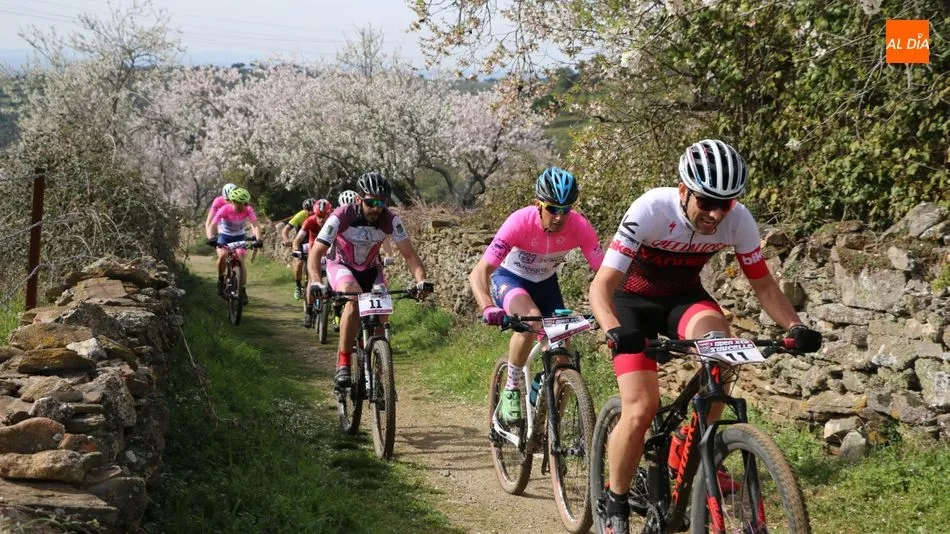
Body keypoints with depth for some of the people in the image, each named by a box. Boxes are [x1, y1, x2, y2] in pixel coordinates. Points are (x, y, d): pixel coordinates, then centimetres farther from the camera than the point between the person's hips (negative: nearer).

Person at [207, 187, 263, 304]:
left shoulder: (248, 210, -24)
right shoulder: (225, 209, -29)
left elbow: (255, 225, -30)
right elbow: (211, 226, -32)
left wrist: (258, 239, -47)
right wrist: (210, 238, -50)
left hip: (239, 236, 1)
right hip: (224, 235, -1)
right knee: (222, 255, -28)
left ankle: (243, 291, -5)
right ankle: (221, 280, -4)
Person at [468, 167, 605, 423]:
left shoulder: (579, 227, -26)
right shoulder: (520, 222, -34)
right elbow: (479, 273, -38)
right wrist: (488, 308, -56)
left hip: (545, 282, 4)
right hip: (509, 278, -4)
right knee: (531, 320, -35)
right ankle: (511, 390, -15)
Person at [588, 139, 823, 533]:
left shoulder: (738, 220, -21)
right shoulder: (650, 210, -32)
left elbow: (763, 285, -8)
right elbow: (602, 285, -33)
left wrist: (795, 327, -25)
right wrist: (614, 331, -52)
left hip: (683, 296, 3)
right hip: (634, 300, -3)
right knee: (641, 410, -18)